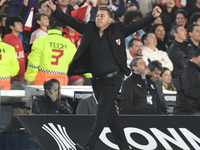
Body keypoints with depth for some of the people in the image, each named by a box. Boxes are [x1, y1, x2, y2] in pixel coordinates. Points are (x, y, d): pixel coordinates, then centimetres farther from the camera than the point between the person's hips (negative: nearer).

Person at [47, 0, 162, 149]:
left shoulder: (117, 30, -3)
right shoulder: (89, 29, 7)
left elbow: (136, 25, -5)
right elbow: (72, 22, 11)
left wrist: (152, 16, -18)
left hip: (112, 80, -5)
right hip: (97, 80, 5)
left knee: (101, 114, -9)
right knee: (111, 116, 9)